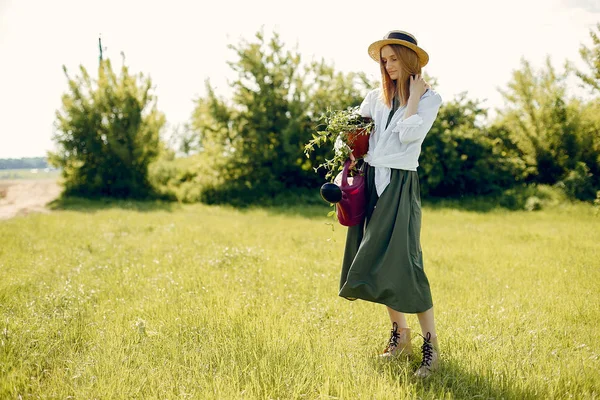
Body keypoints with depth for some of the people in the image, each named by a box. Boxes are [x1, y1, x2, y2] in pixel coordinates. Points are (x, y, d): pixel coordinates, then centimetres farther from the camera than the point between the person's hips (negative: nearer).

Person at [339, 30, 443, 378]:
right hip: (370, 182, 5)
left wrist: (413, 97, -7)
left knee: (404, 262, -13)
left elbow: (409, 134, -16)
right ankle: (401, 336, 19)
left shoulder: (429, 98, 1)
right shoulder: (375, 98, 14)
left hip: (400, 186, -5)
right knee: (377, 262, 6)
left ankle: (432, 345, -6)